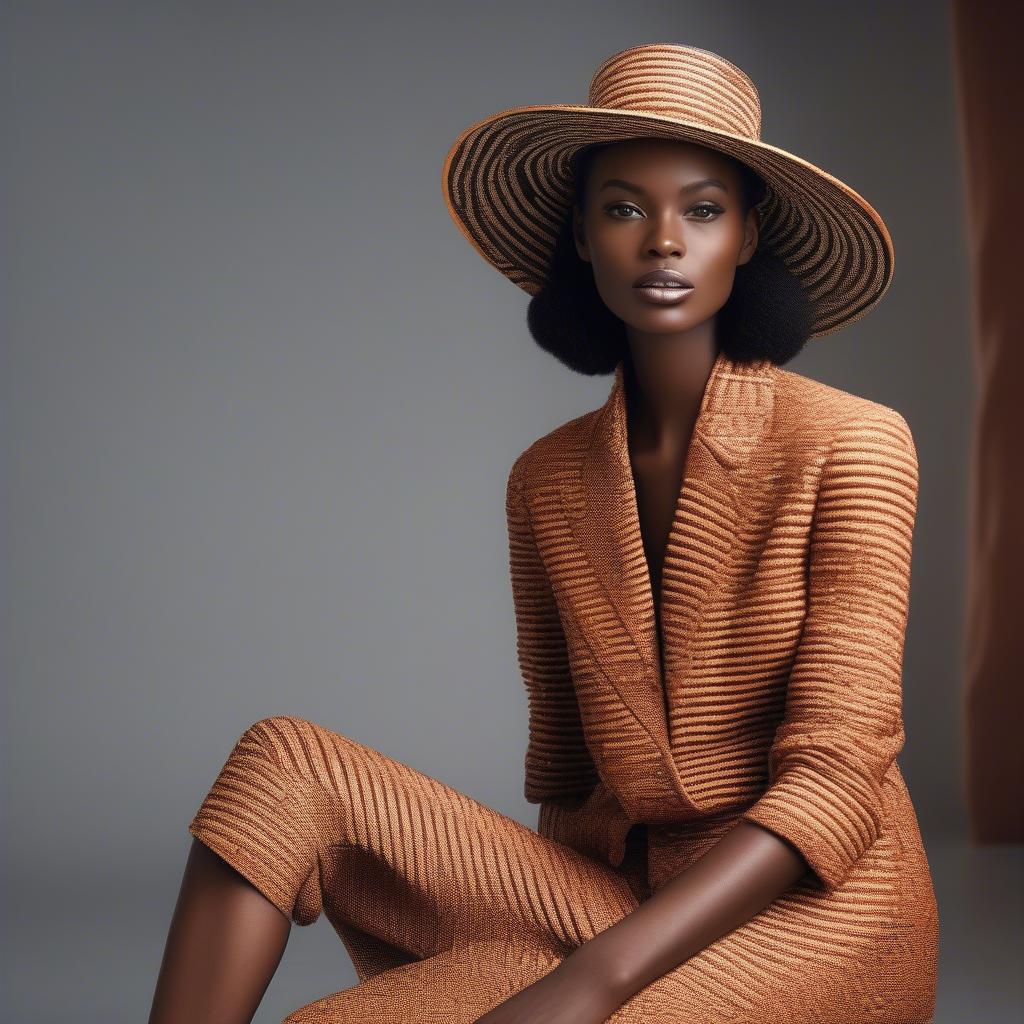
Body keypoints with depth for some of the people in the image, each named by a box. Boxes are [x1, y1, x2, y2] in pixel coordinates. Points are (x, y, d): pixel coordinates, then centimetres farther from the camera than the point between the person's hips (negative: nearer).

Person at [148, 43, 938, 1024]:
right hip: (606, 888, 6)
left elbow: (834, 778, -16)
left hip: (809, 906, -6)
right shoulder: (547, 481, 9)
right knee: (286, 766, -17)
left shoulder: (850, 443, -8)